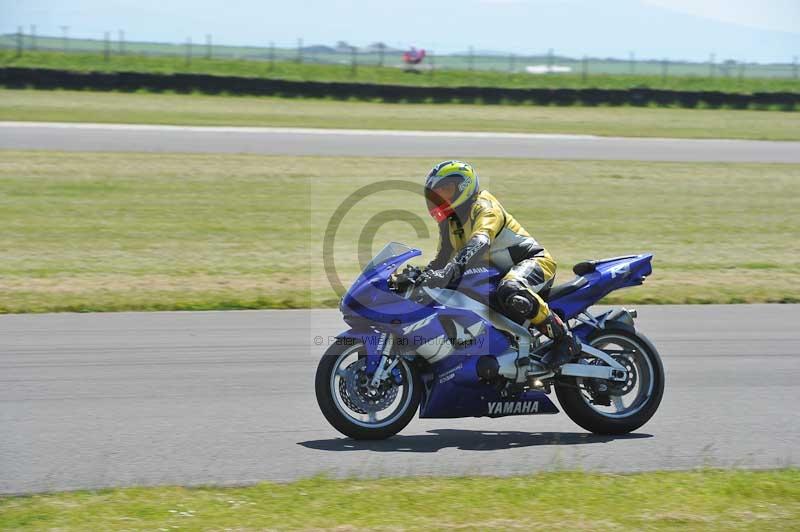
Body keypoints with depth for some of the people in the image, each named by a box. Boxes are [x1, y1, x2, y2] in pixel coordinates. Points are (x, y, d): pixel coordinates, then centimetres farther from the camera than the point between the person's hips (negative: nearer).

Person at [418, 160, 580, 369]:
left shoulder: (484, 207, -19)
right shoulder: (449, 221, 10)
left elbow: (480, 242, -40)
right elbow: (443, 259, 20)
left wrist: (451, 270, -53)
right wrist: (422, 275, 2)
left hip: (532, 261, -10)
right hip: (498, 273, 10)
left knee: (509, 293, -42)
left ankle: (564, 338, -31)